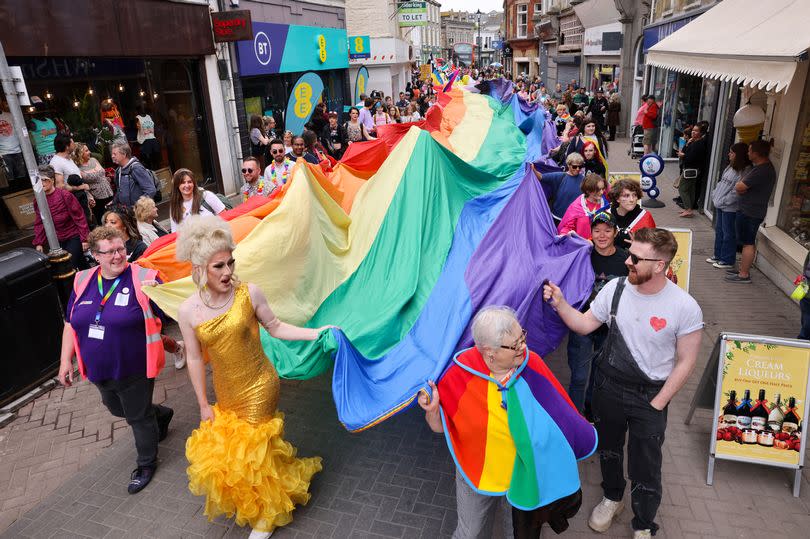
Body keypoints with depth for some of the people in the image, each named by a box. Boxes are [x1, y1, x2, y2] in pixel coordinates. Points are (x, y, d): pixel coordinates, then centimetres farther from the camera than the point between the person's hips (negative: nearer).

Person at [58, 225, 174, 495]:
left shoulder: (143, 280, -17)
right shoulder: (83, 282, -1)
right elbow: (71, 323, 8)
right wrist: (65, 360, 6)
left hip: (134, 371, -6)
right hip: (99, 371, 6)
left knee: (139, 417, 11)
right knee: (117, 409, 27)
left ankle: (146, 464, 35)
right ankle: (161, 414, 53)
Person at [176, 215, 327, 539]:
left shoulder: (249, 293, -17)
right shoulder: (188, 311, -11)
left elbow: (275, 327, -5)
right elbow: (194, 358, -2)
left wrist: (314, 333, -13)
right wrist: (203, 404, 4)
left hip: (258, 389, -3)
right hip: (225, 394, 3)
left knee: (251, 449, 9)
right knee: (225, 447, 18)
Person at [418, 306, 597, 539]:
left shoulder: (531, 363, -22)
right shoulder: (458, 376, -26)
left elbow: (558, 409, -6)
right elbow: (439, 427, -13)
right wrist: (432, 409, -32)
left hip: (527, 469, 2)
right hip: (479, 473, -1)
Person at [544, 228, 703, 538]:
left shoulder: (685, 308, -19)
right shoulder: (615, 288, -10)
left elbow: (685, 362, -10)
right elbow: (584, 325, -1)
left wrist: (657, 404, -10)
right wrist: (560, 304, -18)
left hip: (650, 396, -3)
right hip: (608, 385, 3)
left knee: (645, 467, 8)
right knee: (608, 448, 23)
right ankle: (612, 498, 51)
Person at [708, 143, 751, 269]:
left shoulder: (745, 171, -17)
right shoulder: (730, 167, 11)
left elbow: (737, 191, -23)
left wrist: (723, 201, -19)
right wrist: (715, 195, 8)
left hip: (730, 208, -9)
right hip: (720, 205, 9)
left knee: (728, 234, 0)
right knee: (719, 231, 17)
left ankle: (727, 260, 10)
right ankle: (718, 256, 30)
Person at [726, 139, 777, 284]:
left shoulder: (760, 171, -24)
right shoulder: (767, 166, 11)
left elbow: (739, 188, -22)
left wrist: (740, 183, -2)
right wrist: (742, 185, -4)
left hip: (749, 212, -10)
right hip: (754, 210, 10)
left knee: (748, 243, -4)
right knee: (749, 242, 16)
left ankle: (744, 275, 2)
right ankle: (744, 269, 26)